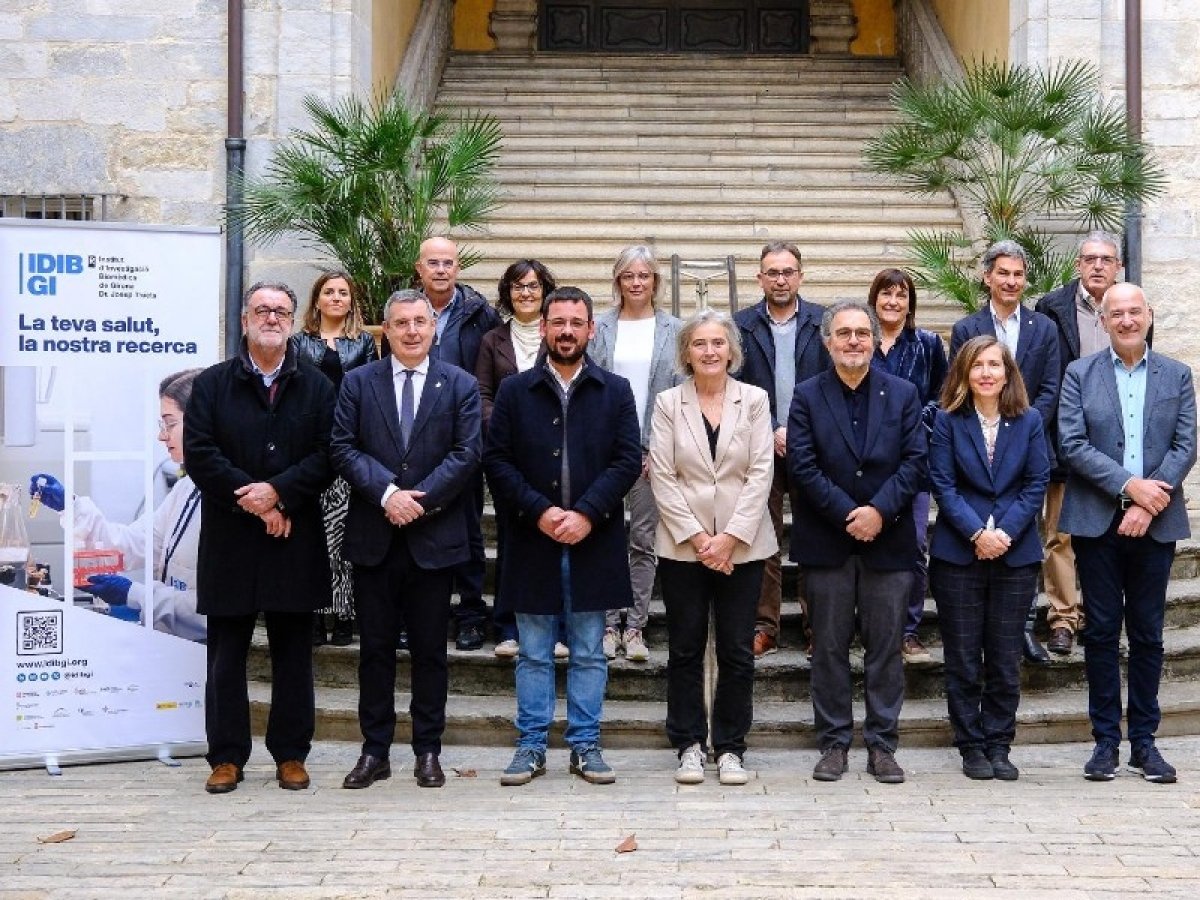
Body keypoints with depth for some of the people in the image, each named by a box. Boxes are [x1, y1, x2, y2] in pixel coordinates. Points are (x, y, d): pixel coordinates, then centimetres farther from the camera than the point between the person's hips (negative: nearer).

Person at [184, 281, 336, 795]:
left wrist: (278, 492, -16)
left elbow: (328, 456, -3)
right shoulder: (212, 384, 5)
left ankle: (291, 754, 17)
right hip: (229, 540, 0)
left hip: (296, 541, 0)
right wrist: (251, 500, -14)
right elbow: (198, 453, -5)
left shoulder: (316, 387, 7)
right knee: (226, 653, 5)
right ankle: (226, 756, 15)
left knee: (293, 653, 7)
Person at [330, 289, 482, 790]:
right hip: (373, 538, 1)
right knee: (375, 647, 7)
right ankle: (375, 751, 16)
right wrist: (387, 492, -15)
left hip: (434, 537, -1)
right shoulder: (358, 383, 6)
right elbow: (343, 448, -2)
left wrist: (419, 498, -14)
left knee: (430, 649, 7)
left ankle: (428, 750, 16)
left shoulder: (460, 386, 4)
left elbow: (466, 453, -4)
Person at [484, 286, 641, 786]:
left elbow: (628, 460, -3)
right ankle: (531, 746, 17)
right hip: (532, 540, 0)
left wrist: (586, 514, -14)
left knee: (589, 654, 8)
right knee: (533, 654, 8)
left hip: (593, 540, 0)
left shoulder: (615, 391, 5)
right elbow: (496, 460, -1)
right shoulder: (515, 390, 5)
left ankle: (585, 745, 18)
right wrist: (540, 511, -13)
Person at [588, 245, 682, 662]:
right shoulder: (602, 328, 7)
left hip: (653, 449, 0)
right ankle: (610, 622, 10)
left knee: (644, 539, 3)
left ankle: (635, 625, 10)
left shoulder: (673, 330, 5)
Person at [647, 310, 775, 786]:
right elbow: (662, 477, -3)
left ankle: (730, 747, 15)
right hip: (682, 546, 0)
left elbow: (761, 473, -3)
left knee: (737, 652, 4)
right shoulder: (668, 403, 2)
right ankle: (689, 745, 17)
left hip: (742, 545, 0)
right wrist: (697, 537, -11)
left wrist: (729, 537, -11)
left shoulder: (754, 400, 2)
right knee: (685, 651, 7)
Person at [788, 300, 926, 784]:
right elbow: (803, 465, -6)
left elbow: (915, 461, -1)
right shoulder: (807, 395, 3)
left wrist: (879, 511, -14)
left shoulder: (903, 394, 6)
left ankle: (882, 744, 13)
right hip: (826, 540, -1)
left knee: (886, 645, 4)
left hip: (888, 539, 1)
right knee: (829, 647, 5)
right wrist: (848, 515, -13)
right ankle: (833, 743, 14)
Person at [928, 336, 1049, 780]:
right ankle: (971, 746, 15)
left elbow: (1037, 483, 0)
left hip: (1015, 554, 1)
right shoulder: (948, 422, 0)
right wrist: (977, 533, -16)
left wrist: (1005, 532, -13)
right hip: (959, 554, -1)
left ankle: (998, 746, 16)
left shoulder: (1029, 422, 4)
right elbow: (943, 485, -5)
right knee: (963, 659, 4)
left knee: (1006, 659, 6)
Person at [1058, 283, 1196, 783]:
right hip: (1097, 521, -1)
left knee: (1148, 634, 7)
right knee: (1102, 631, 4)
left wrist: (1148, 504, -13)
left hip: (1155, 523, 1)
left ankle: (1143, 741, 16)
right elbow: (1072, 444, -6)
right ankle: (1106, 740, 12)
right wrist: (1128, 485, -16)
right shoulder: (1080, 373, 3)